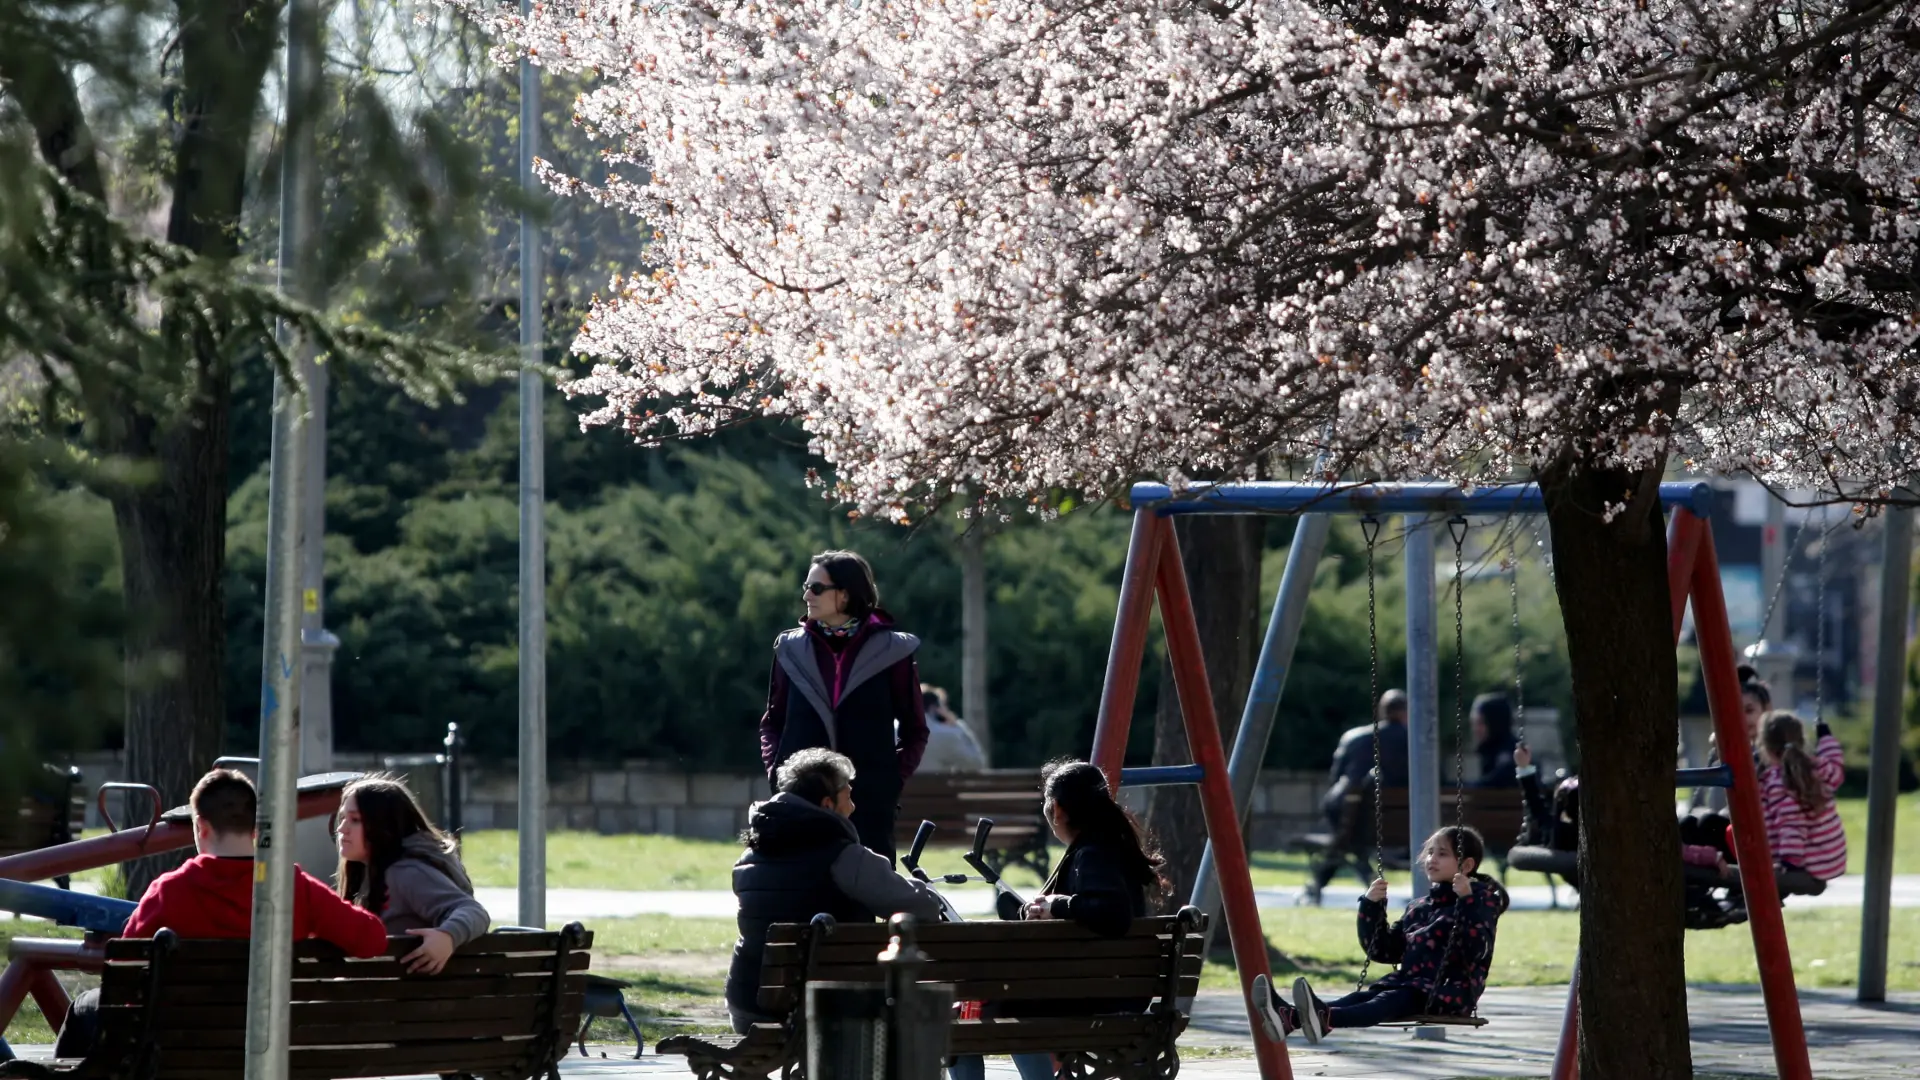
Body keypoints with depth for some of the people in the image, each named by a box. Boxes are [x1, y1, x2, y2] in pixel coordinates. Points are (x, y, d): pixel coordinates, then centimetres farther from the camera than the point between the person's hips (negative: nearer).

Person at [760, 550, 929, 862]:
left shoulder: (889, 649, 2)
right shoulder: (792, 648, 8)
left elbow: (915, 730, 8)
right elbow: (772, 721, 16)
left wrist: (894, 778, -4)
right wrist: (775, 770, 1)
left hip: (869, 802, -2)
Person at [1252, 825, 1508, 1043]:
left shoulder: (1480, 900, 2)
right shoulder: (1419, 908, 22)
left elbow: (1476, 951, -15)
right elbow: (1383, 951, 22)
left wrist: (1466, 902, -24)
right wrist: (1371, 907, 12)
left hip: (1450, 993, -7)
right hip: (1410, 982, 7)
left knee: (1393, 1000, -35)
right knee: (1363, 997, -21)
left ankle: (1325, 1018, -65)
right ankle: (1290, 1016, -48)